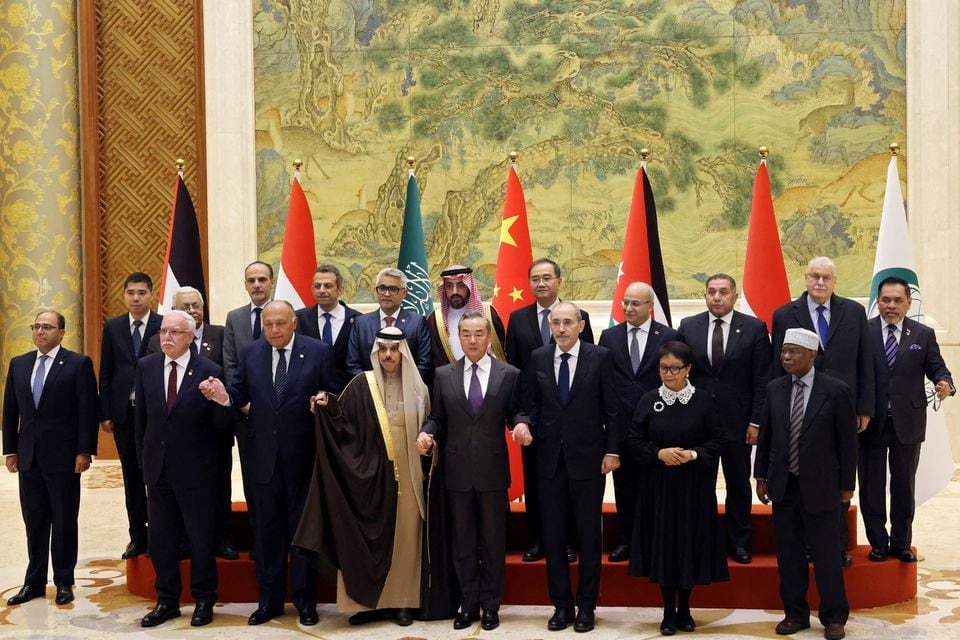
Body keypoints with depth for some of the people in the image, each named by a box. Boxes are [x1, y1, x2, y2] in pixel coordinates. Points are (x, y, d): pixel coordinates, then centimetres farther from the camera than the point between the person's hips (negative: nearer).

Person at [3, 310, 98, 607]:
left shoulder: (79, 364, -5)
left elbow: (88, 411, -8)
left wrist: (84, 451, -12)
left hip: (63, 457, -4)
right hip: (29, 457, 5)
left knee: (64, 522, 5)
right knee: (34, 523, 11)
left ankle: (64, 582, 16)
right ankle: (35, 581, 20)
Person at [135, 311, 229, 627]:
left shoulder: (210, 371, -12)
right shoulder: (146, 367, 1)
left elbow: (221, 423, -10)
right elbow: (141, 417, 11)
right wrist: (144, 458, 14)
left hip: (196, 471, -4)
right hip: (157, 468, 4)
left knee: (201, 539, 7)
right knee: (161, 539, 14)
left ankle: (204, 601, 23)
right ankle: (167, 601, 27)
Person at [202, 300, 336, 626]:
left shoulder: (318, 351, -4)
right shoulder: (250, 353, 4)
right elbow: (241, 394, 4)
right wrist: (224, 396, -17)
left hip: (303, 455, -2)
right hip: (264, 455, 3)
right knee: (267, 529, 11)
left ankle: (305, 600, 20)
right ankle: (269, 600, 23)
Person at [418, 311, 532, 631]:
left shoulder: (509, 374, 1)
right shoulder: (443, 375, 6)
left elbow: (516, 411, 4)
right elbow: (436, 417, 7)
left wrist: (521, 424, -18)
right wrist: (427, 433, -13)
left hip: (493, 470, -1)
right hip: (457, 470, 2)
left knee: (493, 540, 7)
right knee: (463, 541, 10)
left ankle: (491, 605, 20)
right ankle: (468, 604, 21)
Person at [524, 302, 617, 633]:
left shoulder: (600, 357, -4)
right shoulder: (538, 358, 4)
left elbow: (611, 408, -2)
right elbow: (532, 402, 10)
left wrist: (612, 450, -6)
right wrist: (528, 427, -7)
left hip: (588, 458, -2)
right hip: (550, 458, 3)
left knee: (588, 534, 6)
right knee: (553, 534, 7)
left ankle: (586, 606, 18)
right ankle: (561, 605, 19)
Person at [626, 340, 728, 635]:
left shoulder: (703, 400, -3)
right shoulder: (648, 400, 0)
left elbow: (718, 440, 0)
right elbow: (633, 441, 1)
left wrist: (694, 454, -16)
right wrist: (659, 453, -15)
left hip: (693, 487, -1)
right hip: (658, 485, 1)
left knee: (690, 545, 5)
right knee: (663, 545, 4)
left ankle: (685, 610, 22)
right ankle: (669, 612, 15)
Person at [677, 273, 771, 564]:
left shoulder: (754, 327, -2)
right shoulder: (688, 326, 3)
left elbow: (762, 379, -3)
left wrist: (756, 421, -8)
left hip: (738, 420, -1)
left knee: (739, 485, 9)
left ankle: (738, 542, 22)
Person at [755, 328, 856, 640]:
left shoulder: (836, 390, -8)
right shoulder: (774, 388, 3)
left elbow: (847, 441, -4)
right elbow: (765, 435, 9)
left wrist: (847, 485, -3)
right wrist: (761, 477, 8)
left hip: (820, 486, -3)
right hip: (783, 486, 4)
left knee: (827, 554, 5)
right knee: (788, 554, 10)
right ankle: (795, 614, 23)